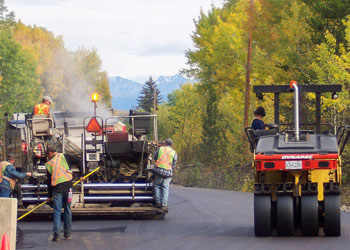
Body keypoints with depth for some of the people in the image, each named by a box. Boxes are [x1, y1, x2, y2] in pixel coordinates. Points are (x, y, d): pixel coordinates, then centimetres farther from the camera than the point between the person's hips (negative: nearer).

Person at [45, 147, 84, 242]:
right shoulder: (65, 157, 8)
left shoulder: (49, 164, 8)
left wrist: (50, 196, 16)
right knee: (67, 210, 10)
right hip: (68, 186, 1)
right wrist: (81, 175, 9)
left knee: (57, 211, 3)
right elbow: (78, 161, 0)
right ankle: (67, 234, 14)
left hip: (57, 188, -1)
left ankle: (56, 235, -6)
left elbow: (49, 181, 10)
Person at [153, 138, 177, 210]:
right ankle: (164, 204, -5)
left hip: (159, 170, 0)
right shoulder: (174, 153, 6)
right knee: (165, 187, 2)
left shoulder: (160, 149, 7)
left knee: (157, 185, 13)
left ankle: (158, 202, 7)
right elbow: (173, 164, 7)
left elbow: (155, 158, 15)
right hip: (168, 172, 0)